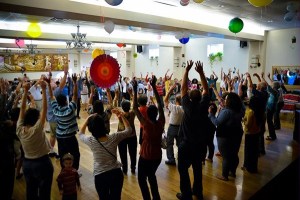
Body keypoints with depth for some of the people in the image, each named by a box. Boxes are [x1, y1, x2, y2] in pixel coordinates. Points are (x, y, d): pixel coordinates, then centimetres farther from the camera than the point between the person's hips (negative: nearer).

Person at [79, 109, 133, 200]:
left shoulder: (91, 141, -18)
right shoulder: (114, 138, -17)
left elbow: (81, 134, 6)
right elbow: (129, 130, 0)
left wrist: (87, 119, 5)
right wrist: (122, 115, -4)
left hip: (100, 176, -1)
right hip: (116, 173, 1)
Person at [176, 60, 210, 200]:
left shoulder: (188, 107, -18)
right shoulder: (203, 106, -10)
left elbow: (183, 89, -13)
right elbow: (206, 90, 1)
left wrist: (187, 70, -10)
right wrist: (201, 72, 0)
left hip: (186, 144, -5)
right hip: (200, 143, 5)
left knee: (183, 169, 8)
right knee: (198, 168, 19)